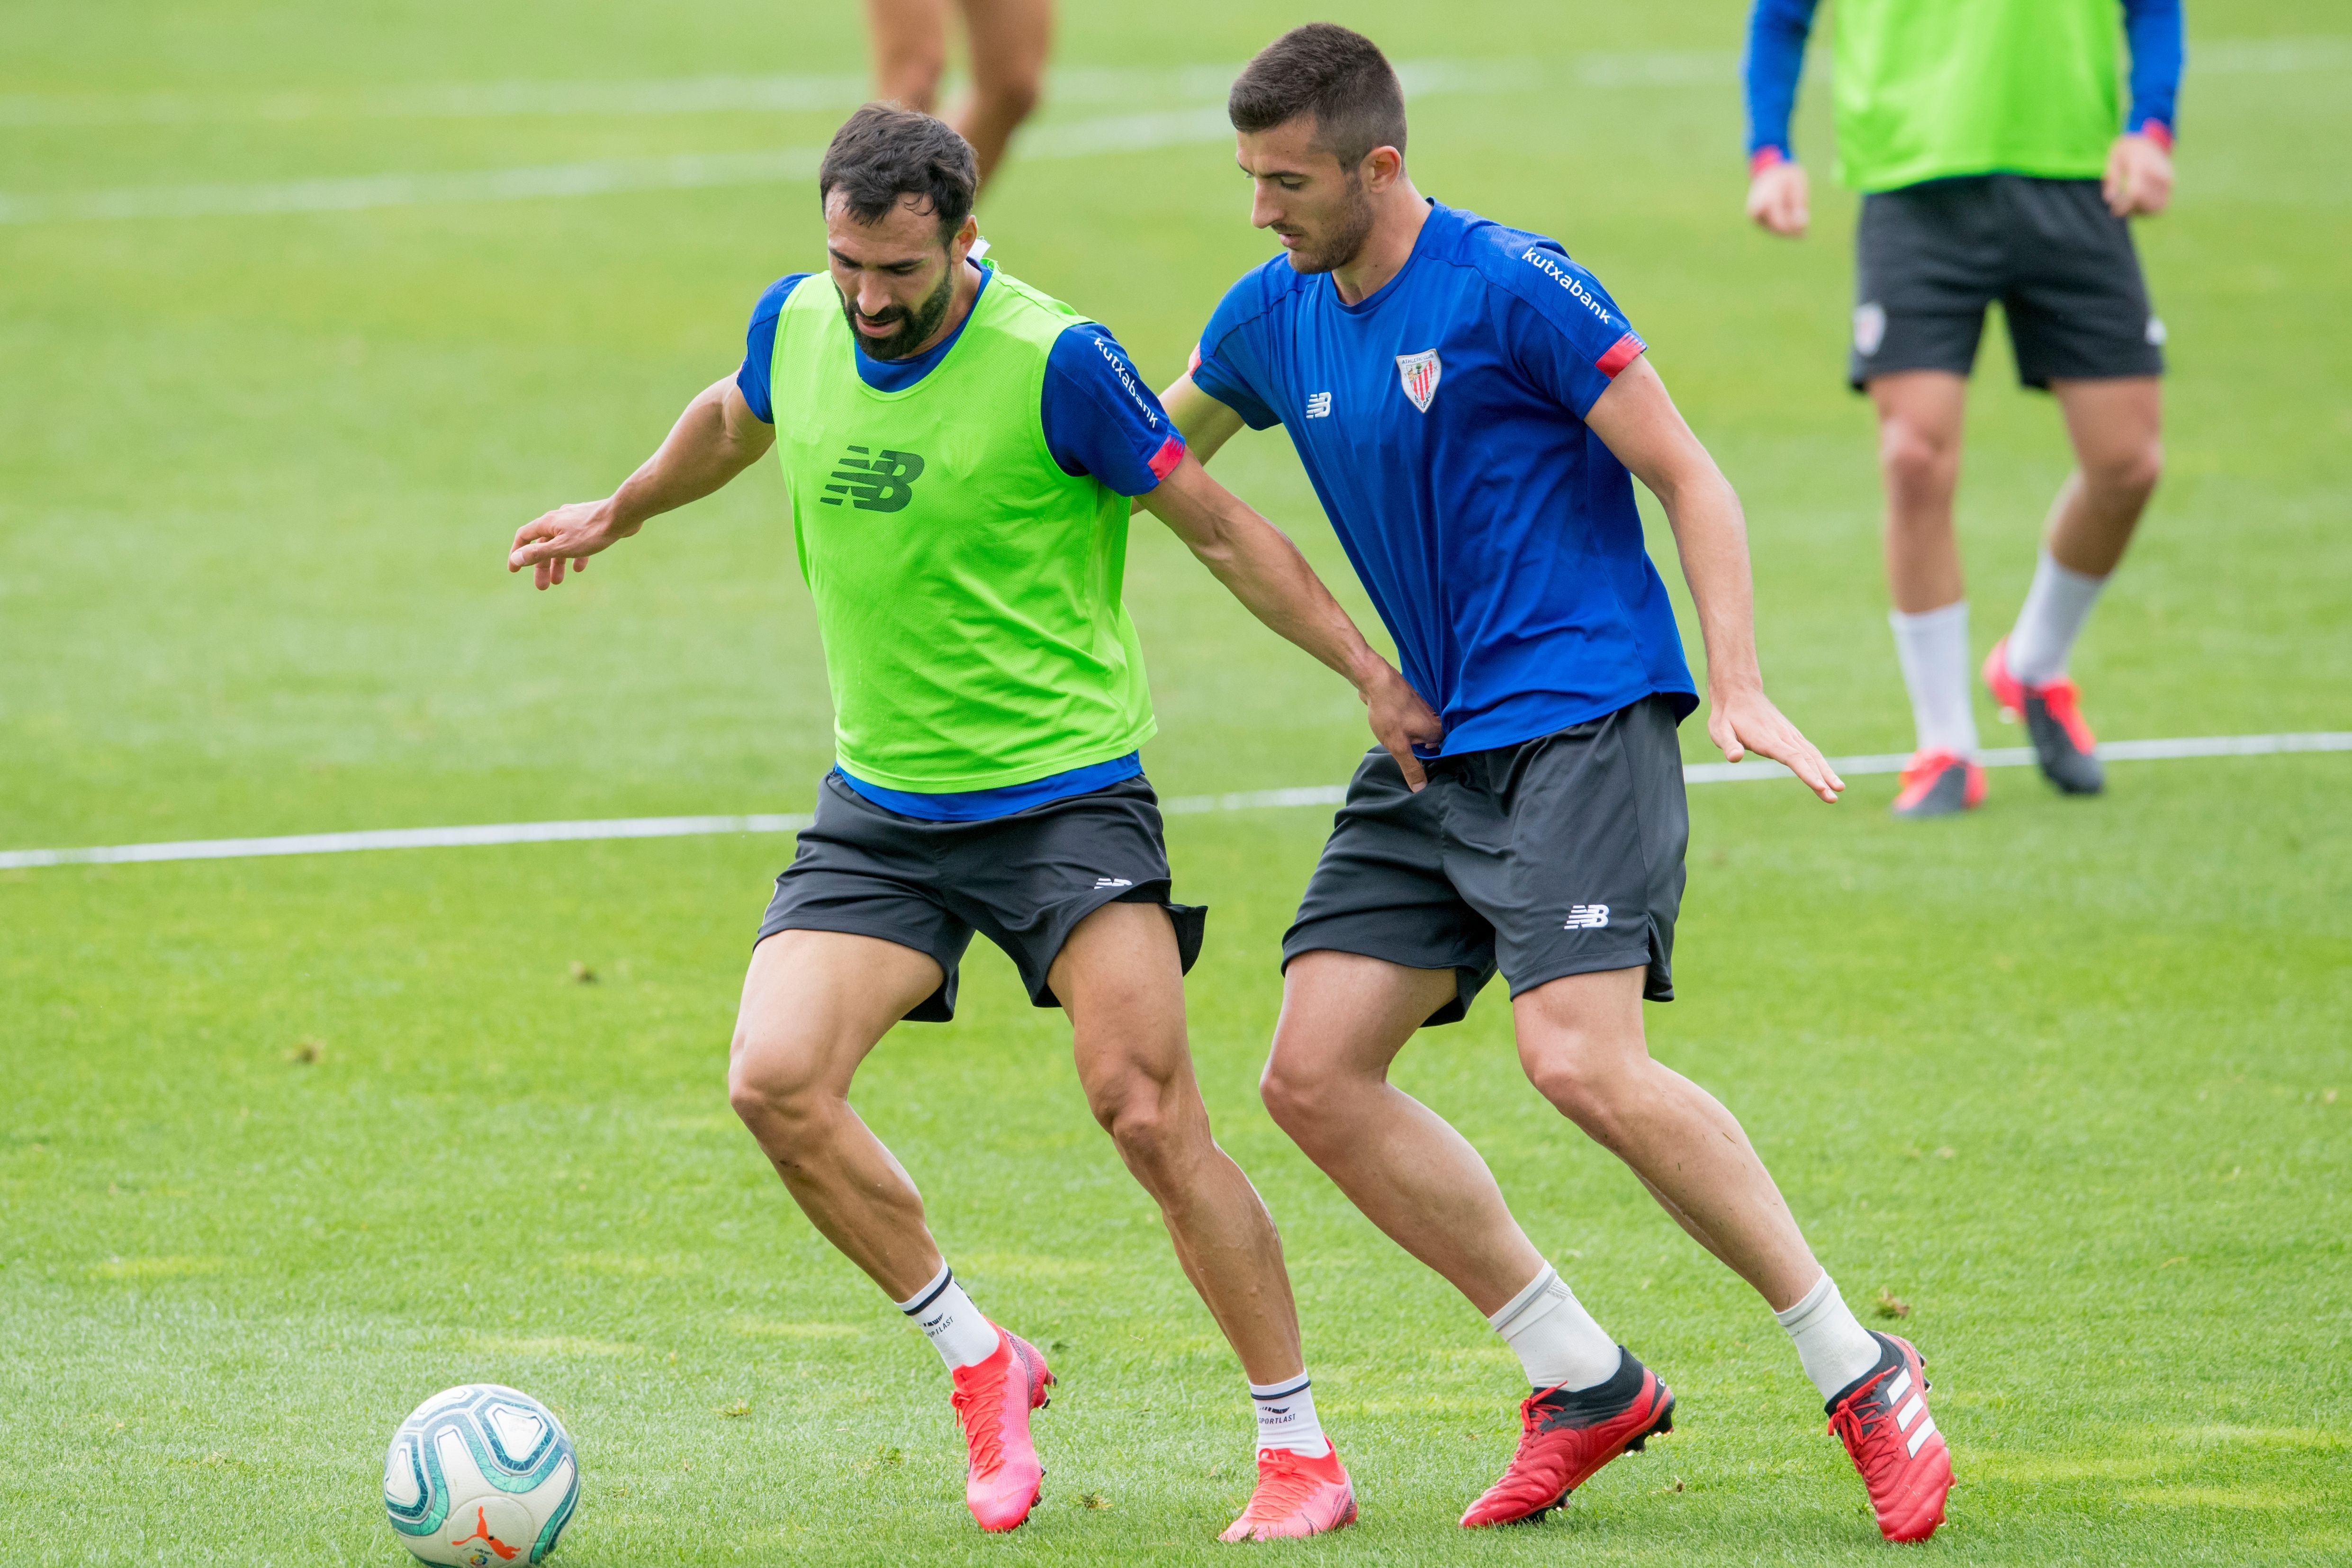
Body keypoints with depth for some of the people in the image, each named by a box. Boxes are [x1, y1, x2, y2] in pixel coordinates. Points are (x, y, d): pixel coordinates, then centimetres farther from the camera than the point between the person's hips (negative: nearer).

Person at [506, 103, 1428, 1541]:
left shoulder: (1055, 362, -17)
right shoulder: (797, 326, -1)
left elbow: (1219, 528, -7)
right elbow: (734, 419, 24)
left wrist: (1378, 679, -7)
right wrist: (615, 517, 39)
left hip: (1065, 795, -5)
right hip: (878, 808, 5)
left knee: (1151, 1117, -15)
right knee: (775, 1084, -14)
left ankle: (1302, 1453, -3)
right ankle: (982, 1361, 6)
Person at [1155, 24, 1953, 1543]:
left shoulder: (1509, 286, -11)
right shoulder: (1275, 319, 10)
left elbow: (1689, 477, -10)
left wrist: (1741, 687, -20)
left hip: (1580, 719, -8)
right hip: (1432, 749, 8)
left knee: (1580, 1061, -24)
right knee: (1314, 1075, -2)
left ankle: (1860, 1373, -12)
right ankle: (1586, 1382, 7)